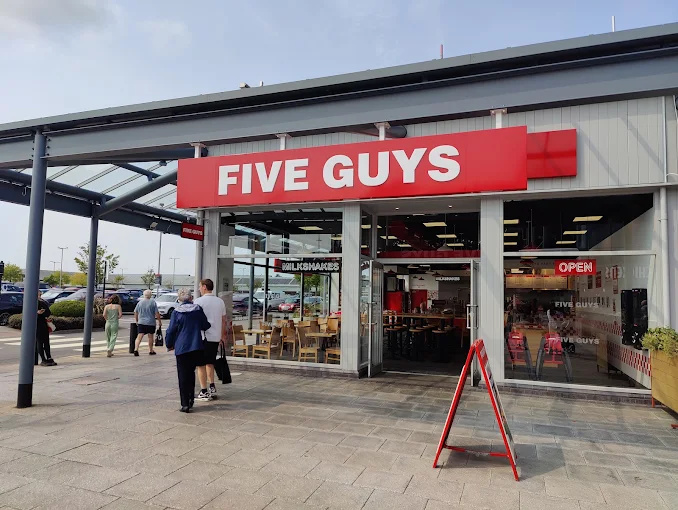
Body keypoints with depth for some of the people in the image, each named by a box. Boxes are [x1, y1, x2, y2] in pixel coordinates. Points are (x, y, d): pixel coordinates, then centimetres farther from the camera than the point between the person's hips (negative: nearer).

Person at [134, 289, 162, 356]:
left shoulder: (140, 302, 4)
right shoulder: (153, 302, -6)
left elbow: (135, 313, 10)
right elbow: (157, 313, -8)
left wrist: (136, 320, 24)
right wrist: (159, 321, 1)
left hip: (141, 322, 2)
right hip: (151, 323, -2)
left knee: (139, 336, 0)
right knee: (150, 337, 10)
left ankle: (136, 349, -15)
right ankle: (151, 350, 19)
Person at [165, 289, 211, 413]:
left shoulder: (176, 312, -6)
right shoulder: (198, 309, 3)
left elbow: (171, 331, -4)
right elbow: (205, 326, 7)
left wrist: (169, 345, 11)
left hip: (182, 348, -3)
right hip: (197, 348, 3)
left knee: (183, 376, 4)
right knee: (191, 372, 18)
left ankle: (185, 404, 4)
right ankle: (190, 399, 20)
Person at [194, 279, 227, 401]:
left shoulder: (199, 301, -9)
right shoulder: (220, 301, 9)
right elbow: (223, 321, 13)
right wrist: (222, 336, 21)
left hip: (203, 337, -6)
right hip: (215, 337, 6)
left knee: (201, 364, 4)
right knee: (210, 363, 19)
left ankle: (204, 392, 6)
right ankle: (212, 388, 18)